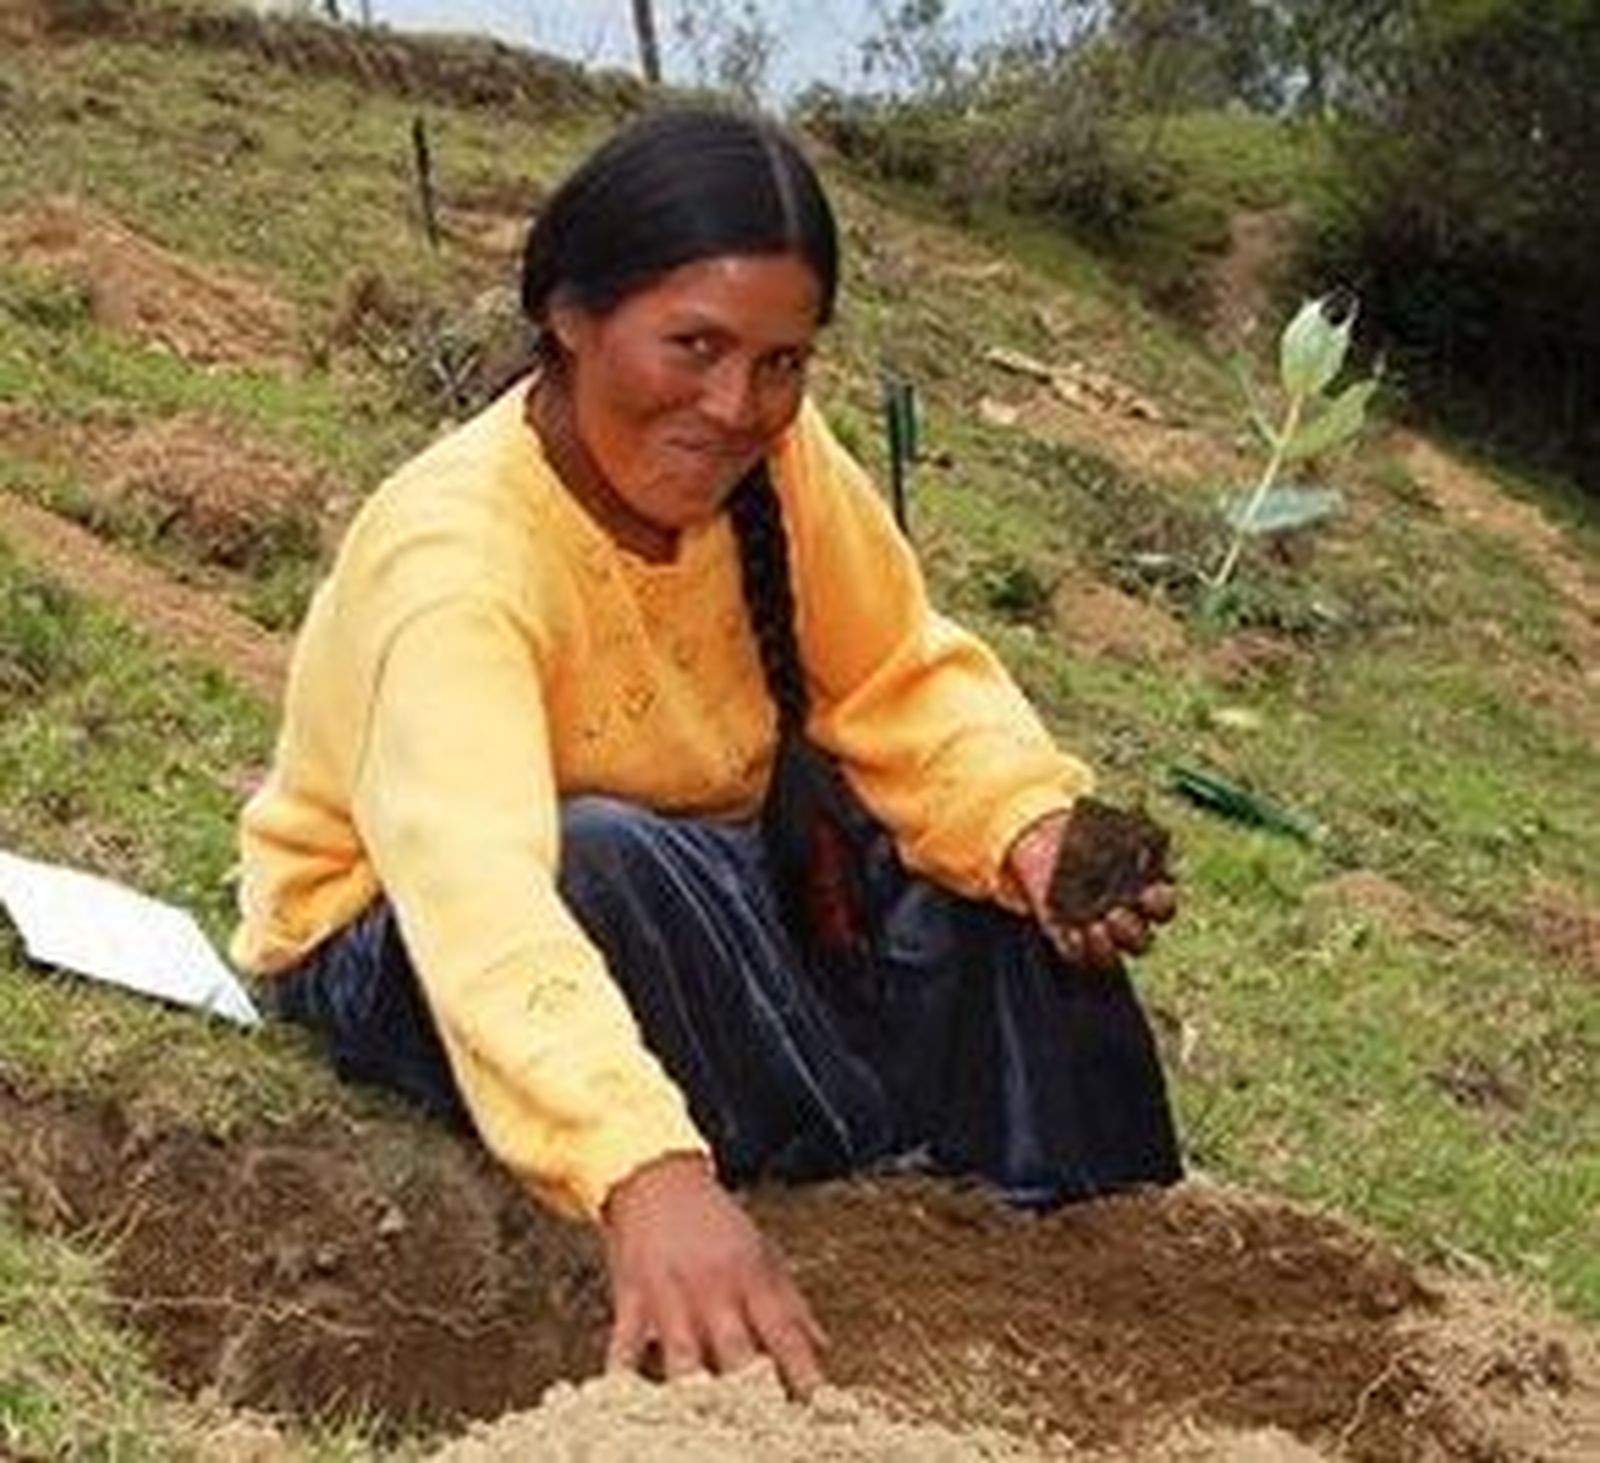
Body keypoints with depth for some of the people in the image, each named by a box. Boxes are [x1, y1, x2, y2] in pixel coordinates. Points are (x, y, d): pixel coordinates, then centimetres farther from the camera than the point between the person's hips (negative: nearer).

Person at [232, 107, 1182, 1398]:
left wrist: (1034, 828, -29)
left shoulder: (775, 458, -16)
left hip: (702, 905, 6)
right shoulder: (456, 554, -35)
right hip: (404, 944, -6)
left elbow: (905, 683, -7)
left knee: (1006, 886, -12)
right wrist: (645, 1173, -66)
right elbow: (476, 886, -50)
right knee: (611, 865, -38)